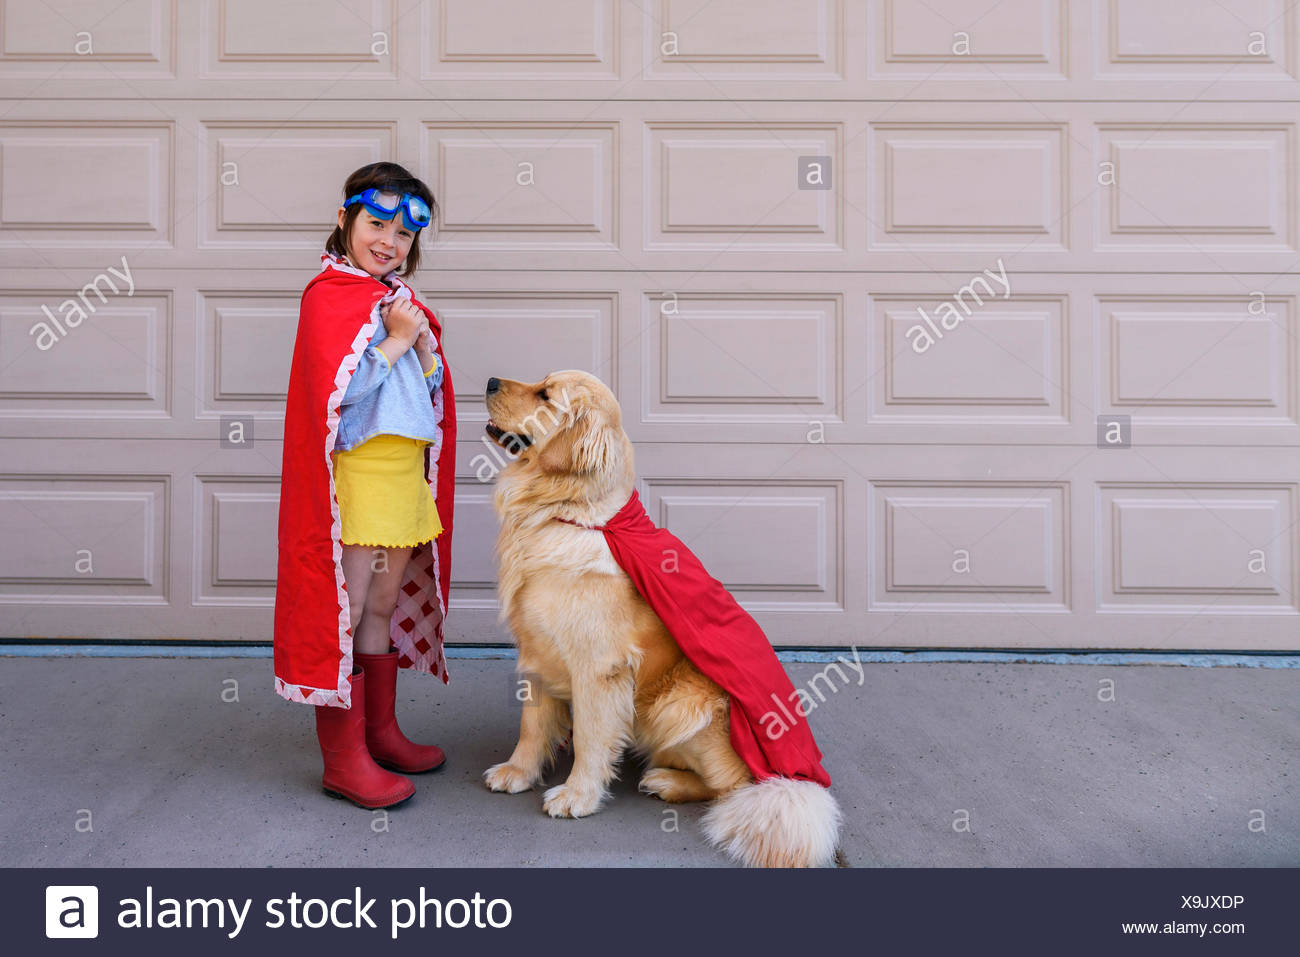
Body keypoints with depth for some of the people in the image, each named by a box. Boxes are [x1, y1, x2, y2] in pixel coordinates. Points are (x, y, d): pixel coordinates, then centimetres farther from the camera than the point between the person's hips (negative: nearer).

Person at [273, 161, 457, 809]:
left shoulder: (401, 301, 16)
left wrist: (424, 342, -2)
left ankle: (380, 732, 28)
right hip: (354, 471, -8)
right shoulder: (328, 295, -7)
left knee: (385, 604, 15)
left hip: (405, 472, 8)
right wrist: (396, 340, -14)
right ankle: (342, 758, 7)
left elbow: (432, 394, 15)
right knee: (344, 608, -2)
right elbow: (337, 391, -17)